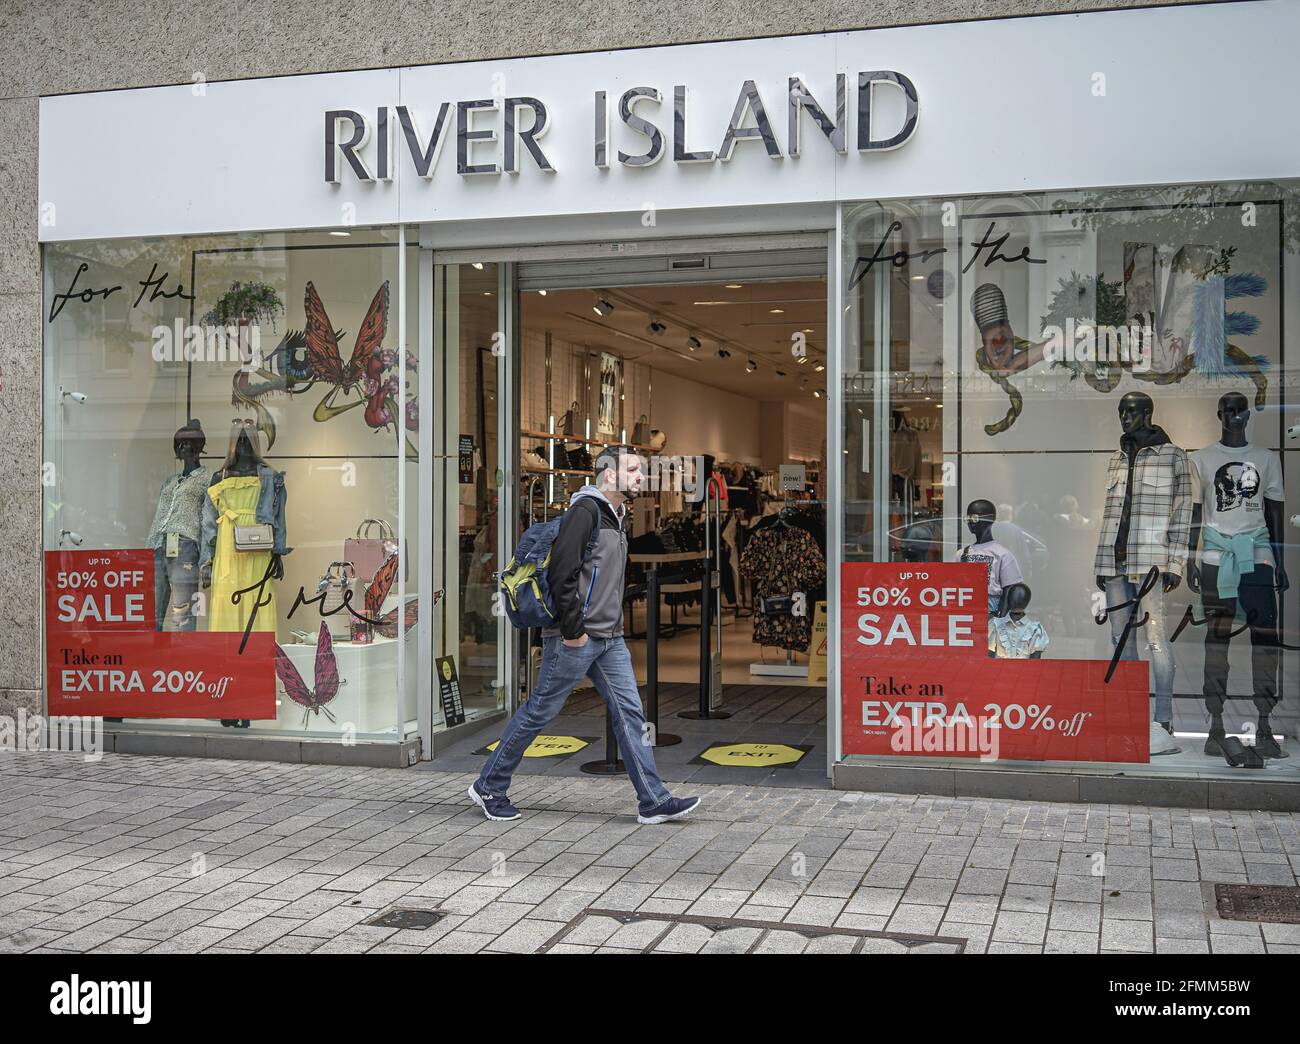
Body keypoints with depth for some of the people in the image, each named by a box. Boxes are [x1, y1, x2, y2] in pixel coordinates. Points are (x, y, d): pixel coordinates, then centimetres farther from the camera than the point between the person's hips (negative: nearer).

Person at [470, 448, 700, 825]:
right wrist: (573, 630, -19)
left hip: (609, 638, 9)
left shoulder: (615, 516, 16)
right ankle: (488, 787, 16)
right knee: (539, 712, 2)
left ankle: (653, 801, 6)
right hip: (576, 638, -9)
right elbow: (562, 571, -21)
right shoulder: (586, 509, -14)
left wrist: (612, 624, 17)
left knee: (629, 711, 4)